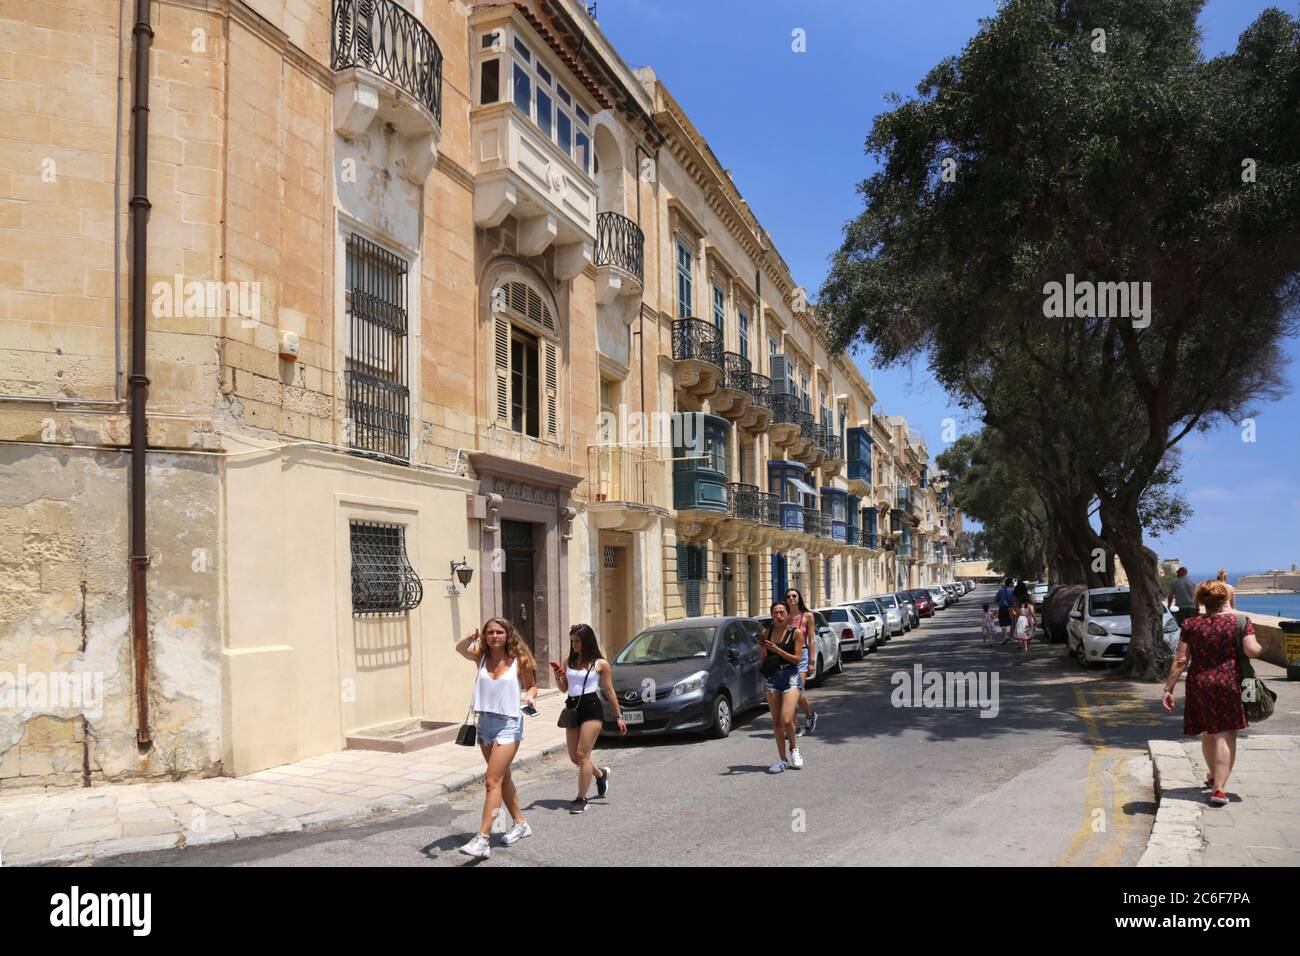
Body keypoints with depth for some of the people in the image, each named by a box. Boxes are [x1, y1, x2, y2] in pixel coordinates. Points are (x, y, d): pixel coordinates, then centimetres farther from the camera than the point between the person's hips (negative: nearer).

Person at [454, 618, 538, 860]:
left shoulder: (519, 661, -7)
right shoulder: (482, 657, 1)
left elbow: (531, 685, 5)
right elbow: (460, 649, -18)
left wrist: (529, 696, -16)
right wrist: (469, 639, -39)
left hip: (508, 724, -5)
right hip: (485, 723, 5)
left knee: (493, 781, -11)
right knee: (503, 777, 18)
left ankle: (482, 840, -10)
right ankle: (521, 824, 35)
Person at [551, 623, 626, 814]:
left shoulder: (601, 664, -3)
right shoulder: (569, 662, 10)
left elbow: (609, 691, 2)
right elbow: (564, 688, 16)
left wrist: (618, 716, 3)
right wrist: (558, 678, -6)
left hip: (591, 708, -6)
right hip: (573, 708, 6)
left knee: (582, 754, -9)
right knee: (574, 757, 10)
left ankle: (581, 799, 1)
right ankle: (601, 773, 38)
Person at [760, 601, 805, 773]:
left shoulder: (796, 633, -4)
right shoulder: (767, 633, 6)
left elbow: (797, 658, -9)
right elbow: (762, 659, 11)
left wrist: (777, 650, -18)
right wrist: (762, 649, -10)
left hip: (790, 677, -4)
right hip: (772, 678, 4)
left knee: (786, 720, -15)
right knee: (776, 722, 6)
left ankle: (794, 747, 15)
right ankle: (782, 759, 18)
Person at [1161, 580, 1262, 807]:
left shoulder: (1191, 624, 1)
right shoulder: (1241, 621, -3)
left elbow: (1180, 660, -2)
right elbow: (1252, 651, -16)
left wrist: (1169, 689, 0)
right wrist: (1260, 648, 8)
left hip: (1198, 685, 3)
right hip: (1228, 684, -3)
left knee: (1208, 733, 20)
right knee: (1225, 735, -1)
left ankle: (1214, 777, 41)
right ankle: (1218, 788, -9)